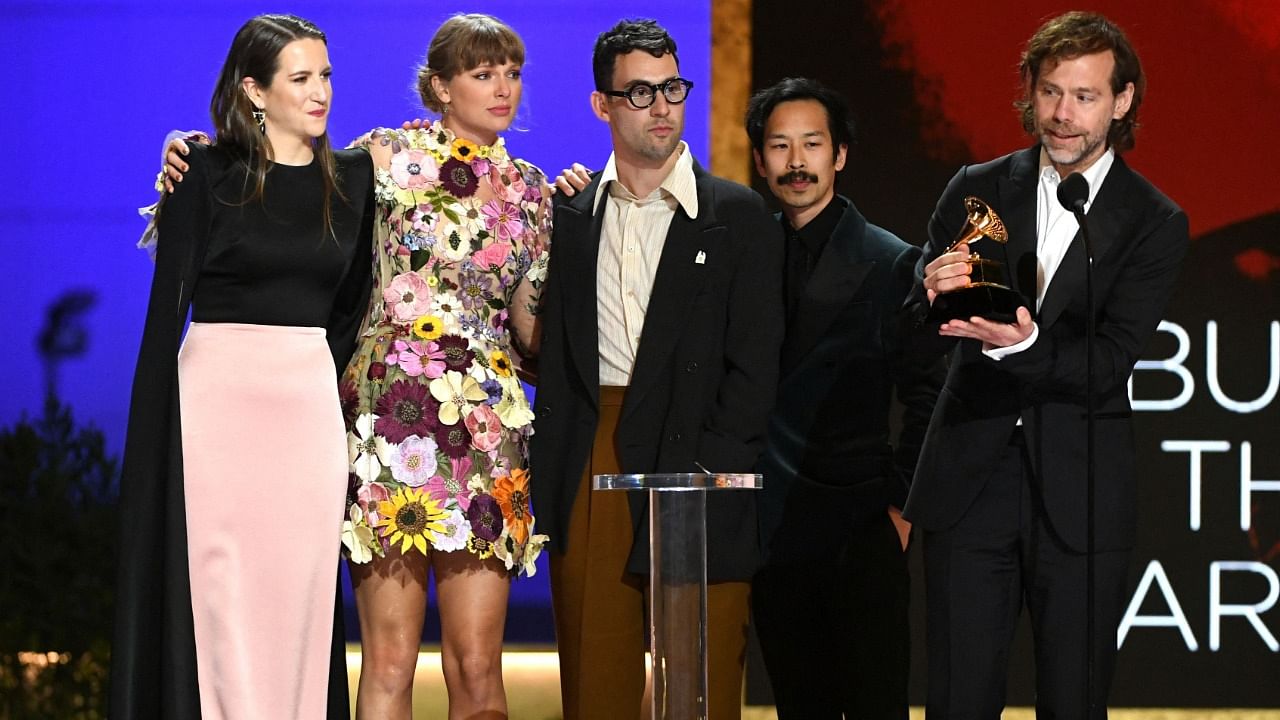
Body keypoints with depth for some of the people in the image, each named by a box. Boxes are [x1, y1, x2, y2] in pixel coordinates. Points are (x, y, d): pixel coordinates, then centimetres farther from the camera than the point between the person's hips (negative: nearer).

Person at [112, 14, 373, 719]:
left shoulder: (353, 177, 10)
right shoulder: (206, 173, -1)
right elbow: (166, 304, -3)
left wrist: (331, 386, 11)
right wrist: (152, 439, -8)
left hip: (310, 408, 4)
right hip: (218, 402, -4)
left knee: (299, 600, 2)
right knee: (221, 600, -4)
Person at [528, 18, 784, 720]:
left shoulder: (738, 217, 5)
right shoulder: (569, 217, 12)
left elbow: (754, 364, -1)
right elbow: (552, 354, 11)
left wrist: (705, 471, -11)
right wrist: (545, 473, -2)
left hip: (699, 466, -2)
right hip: (589, 471, 2)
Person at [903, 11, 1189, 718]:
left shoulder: (1153, 223, -1)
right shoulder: (975, 191, 6)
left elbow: (1109, 363, -11)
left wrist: (1024, 344, -30)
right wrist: (934, 292, -20)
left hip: (1078, 498, -1)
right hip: (969, 482, 2)